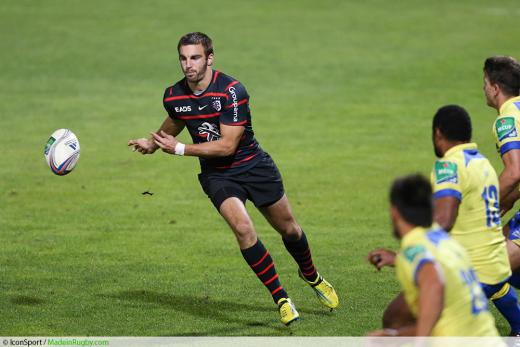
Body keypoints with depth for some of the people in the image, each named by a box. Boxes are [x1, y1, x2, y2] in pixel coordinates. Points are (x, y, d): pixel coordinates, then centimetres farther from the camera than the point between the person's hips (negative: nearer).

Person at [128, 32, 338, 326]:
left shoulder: (232, 90, -24)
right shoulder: (174, 96, -7)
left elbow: (227, 145, -25)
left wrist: (179, 149, -22)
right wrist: (152, 144, 30)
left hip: (254, 166, -2)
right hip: (217, 175, 2)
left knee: (289, 229, 12)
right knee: (243, 228, -24)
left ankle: (311, 276, 45)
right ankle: (281, 299, -12)